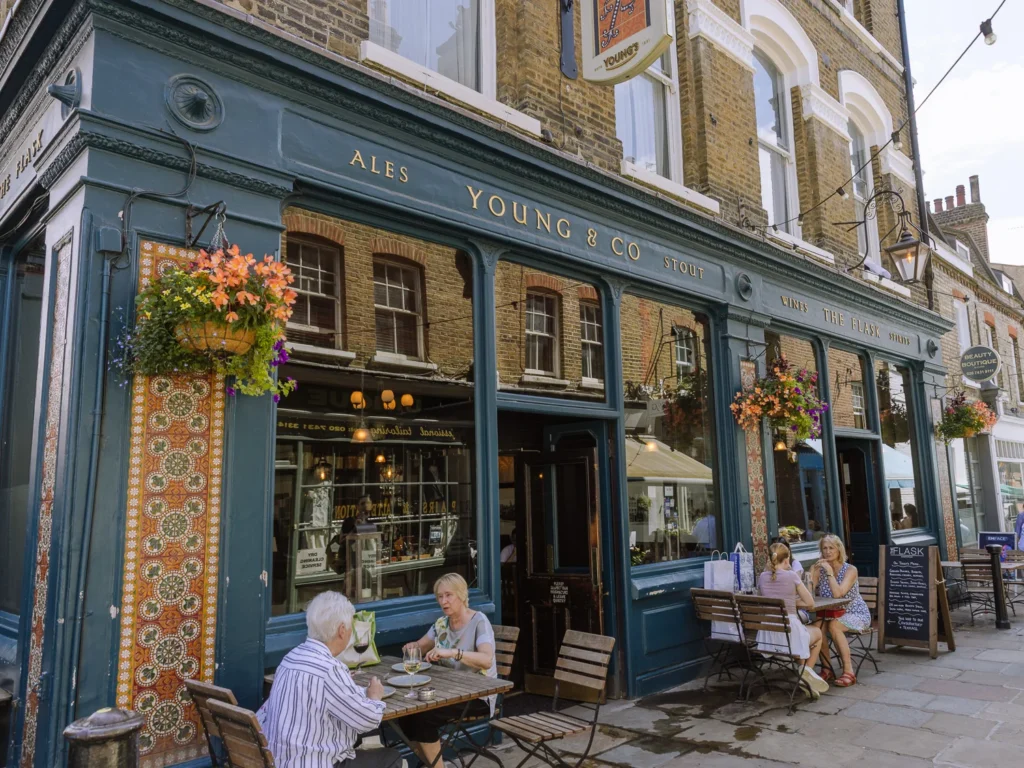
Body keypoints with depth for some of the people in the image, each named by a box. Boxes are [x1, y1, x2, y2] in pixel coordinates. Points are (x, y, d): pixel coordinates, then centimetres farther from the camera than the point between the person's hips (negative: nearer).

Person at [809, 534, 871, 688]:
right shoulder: (820, 569, -1)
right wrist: (812, 571, -21)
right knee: (816, 625, -27)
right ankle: (826, 668, -10)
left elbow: (837, 593, -29)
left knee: (834, 625, -33)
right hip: (832, 614, 4)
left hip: (856, 614, -4)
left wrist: (829, 571, -26)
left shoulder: (850, 570, -13)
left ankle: (848, 671, -24)